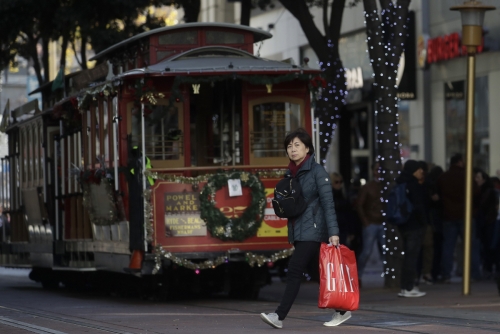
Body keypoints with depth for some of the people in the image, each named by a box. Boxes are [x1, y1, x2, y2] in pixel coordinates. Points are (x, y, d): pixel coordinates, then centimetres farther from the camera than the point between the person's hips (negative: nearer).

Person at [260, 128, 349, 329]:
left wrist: (333, 232, -20)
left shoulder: (317, 172, -7)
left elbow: (328, 203, -12)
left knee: (294, 270, -14)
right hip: (297, 232, 7)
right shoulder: (290, 173, 14)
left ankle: (279, 316, -18)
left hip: (313, 231, -7)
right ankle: (341, 310, 19)